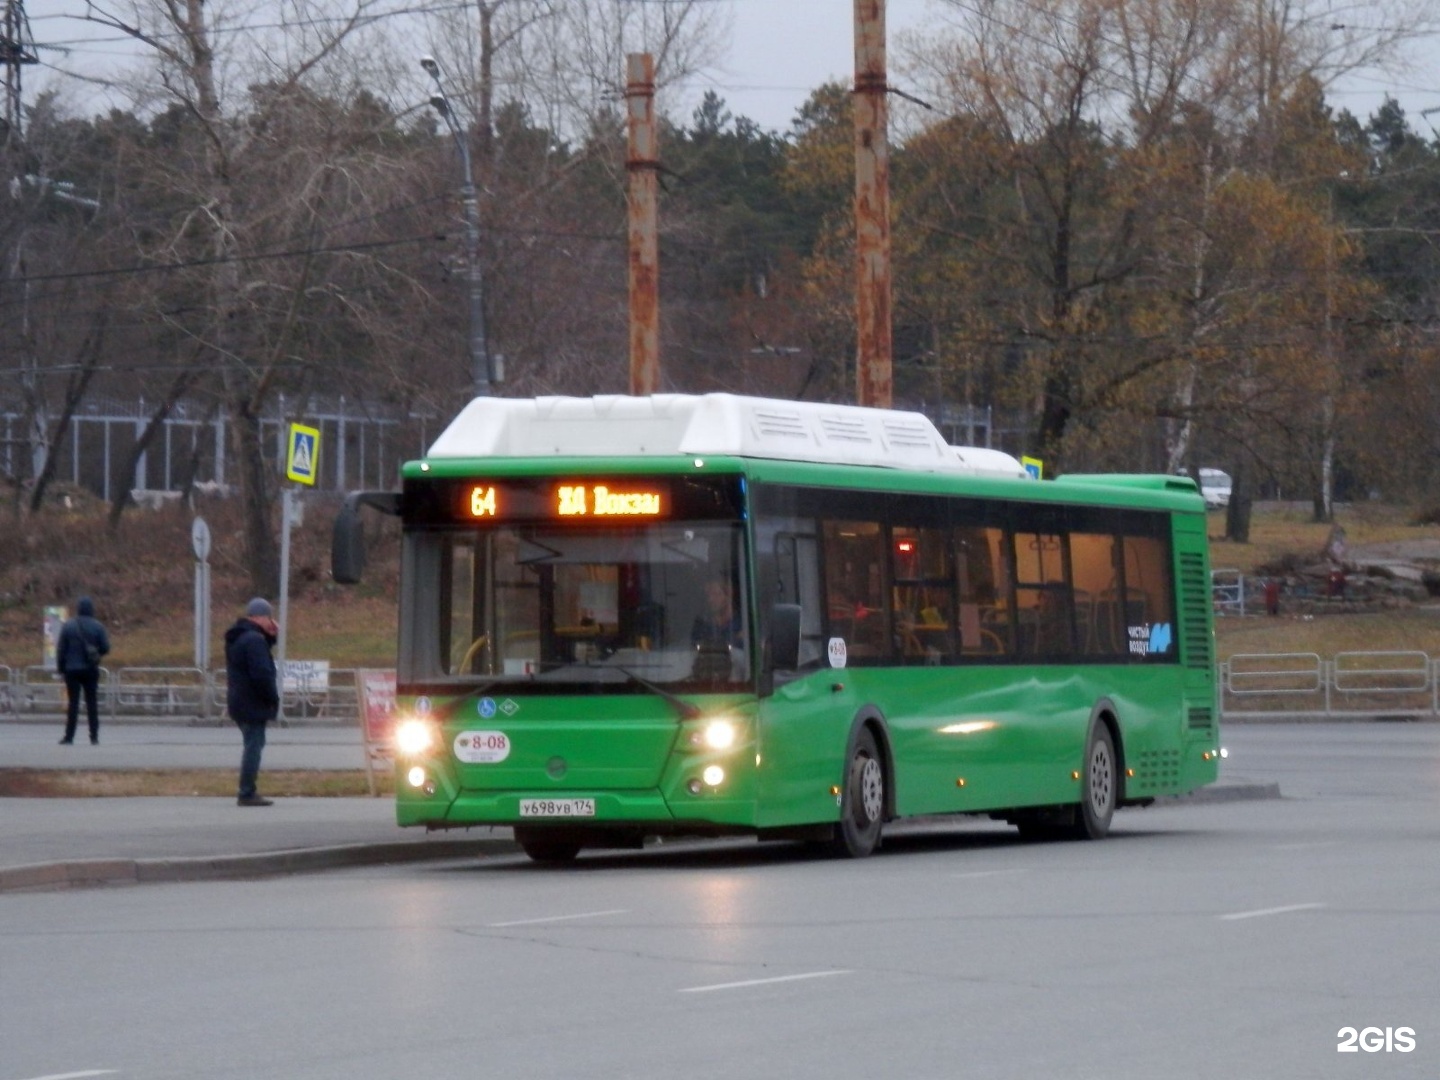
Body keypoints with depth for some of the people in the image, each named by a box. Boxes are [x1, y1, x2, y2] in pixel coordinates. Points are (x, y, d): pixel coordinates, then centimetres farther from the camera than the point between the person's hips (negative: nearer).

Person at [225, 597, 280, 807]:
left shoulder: (237, 638, 14)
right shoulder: (254, 640, -18)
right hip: (254, 703, -10)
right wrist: (273, 698, -13)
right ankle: (247, 793, -8)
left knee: (252, 744, 18)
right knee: (254, 745, -7)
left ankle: (246, 791, 21)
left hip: (238, 702, 10)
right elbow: (262, 674, -25)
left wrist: (271, 637, 10)